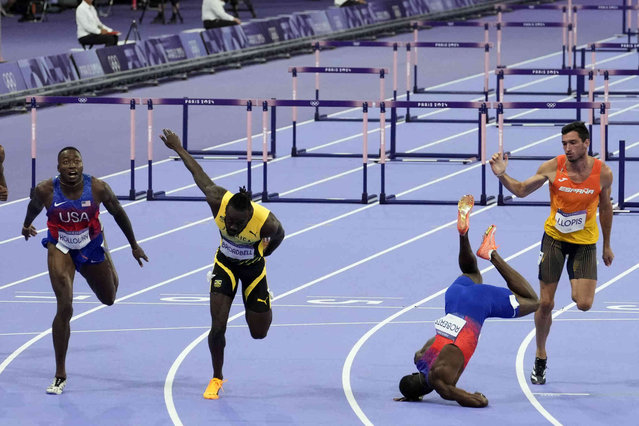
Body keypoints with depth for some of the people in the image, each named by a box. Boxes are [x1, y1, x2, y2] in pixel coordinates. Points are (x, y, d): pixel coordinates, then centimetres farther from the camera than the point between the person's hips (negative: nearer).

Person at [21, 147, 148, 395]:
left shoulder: (98, 188, -22)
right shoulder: (46, 190, -22)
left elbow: (118, 213, -4)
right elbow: (34, 206, 3)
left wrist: (134, 246, 6)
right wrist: (27, 225, 24)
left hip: (91, 248, 2)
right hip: (60, 248, -2)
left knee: (109, 299, 22)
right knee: (65, 309, -16)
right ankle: (60, 375, -7)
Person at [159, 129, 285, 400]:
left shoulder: (267, 222, -36)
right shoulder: (218, 202, -32)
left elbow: (279, 235, -10)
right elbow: (199, 175, -15)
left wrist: (261, 254, 6)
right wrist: (178, 148, -2)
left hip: (253, 266, -1)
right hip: (225, 264, 1)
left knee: (259, 332, 9)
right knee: (218, 326, -11)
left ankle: (264, 304, 46)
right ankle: (217, 379, 13)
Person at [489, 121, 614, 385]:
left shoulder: (602, 173, -12)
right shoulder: (553, 168, -14)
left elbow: (605, 208, 5)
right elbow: (522, 190, -4)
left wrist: (607, 246, 13)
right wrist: (502, 176, -24)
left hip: (585, 242, 0)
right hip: (554, 237, 0)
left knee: (583, 304, -14)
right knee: (545, 303, 0)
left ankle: (576, 288, 23)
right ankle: (540, 358, 19)